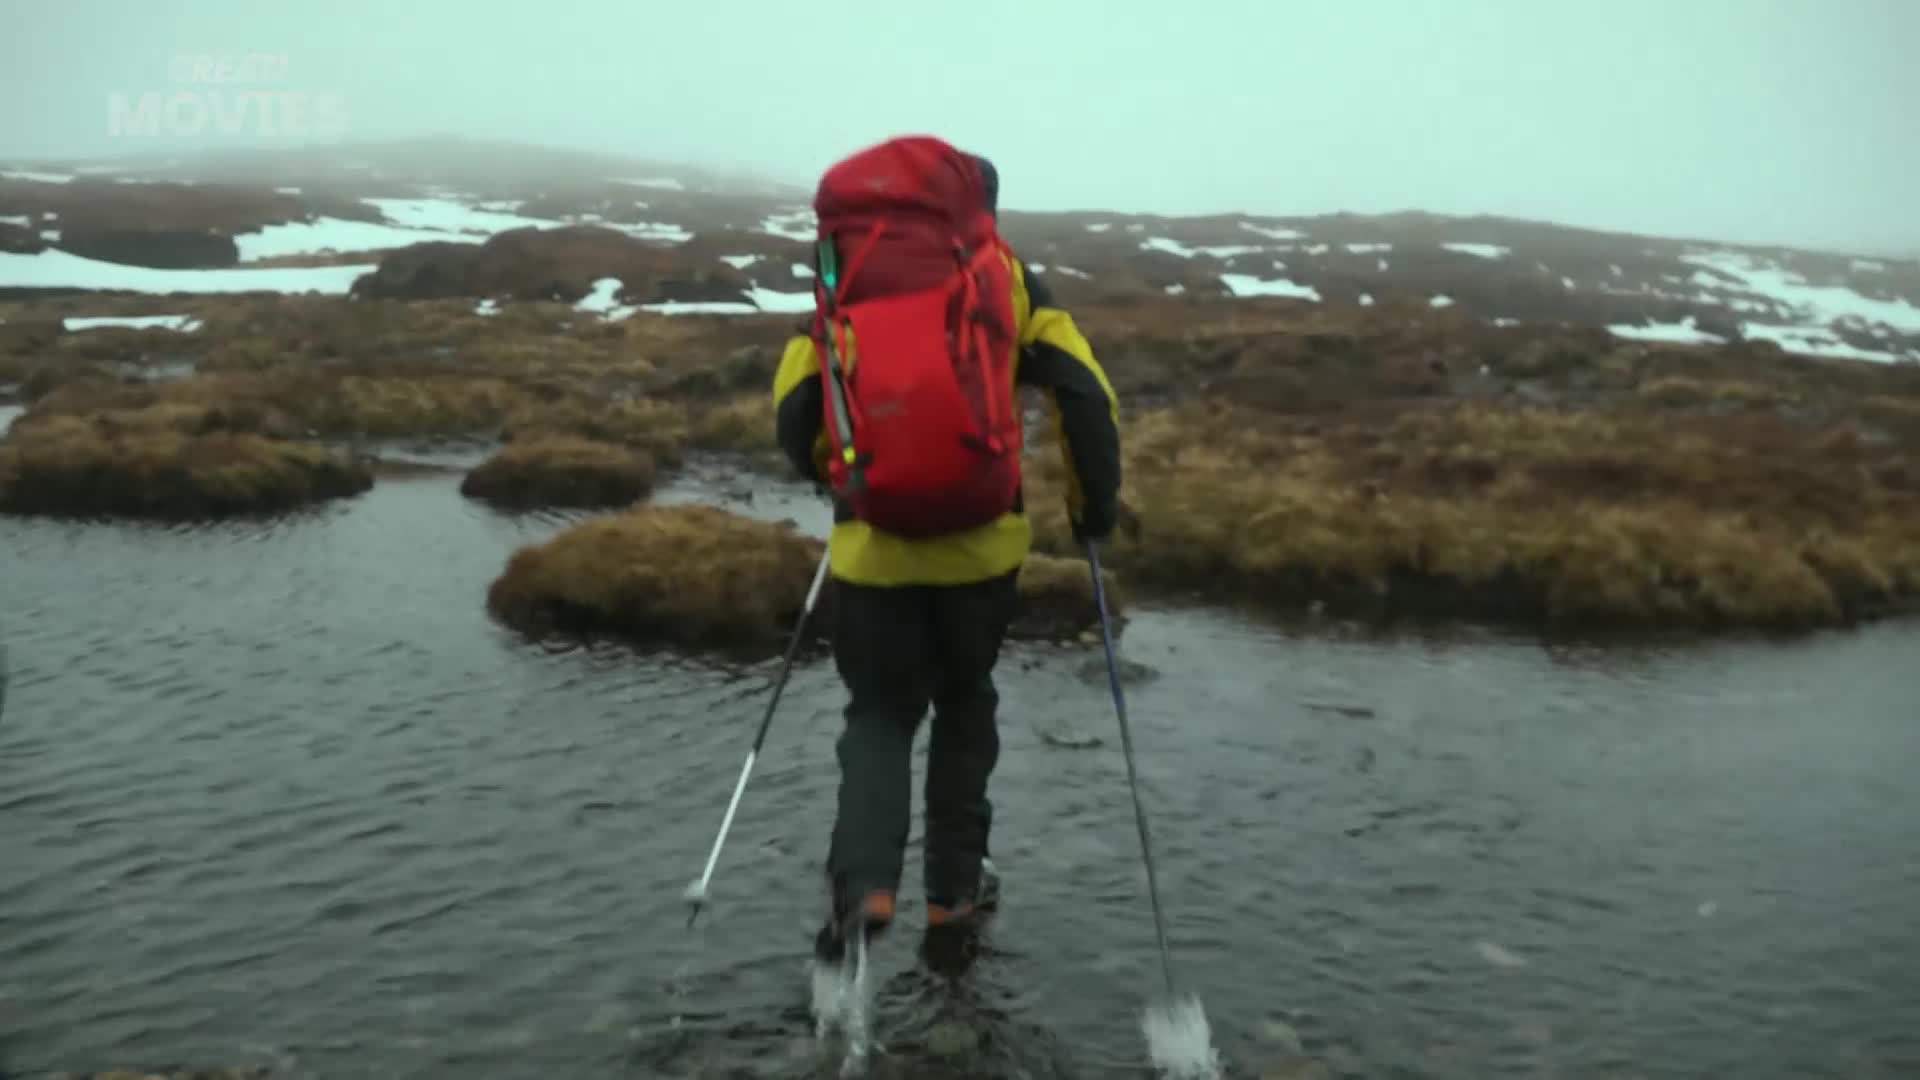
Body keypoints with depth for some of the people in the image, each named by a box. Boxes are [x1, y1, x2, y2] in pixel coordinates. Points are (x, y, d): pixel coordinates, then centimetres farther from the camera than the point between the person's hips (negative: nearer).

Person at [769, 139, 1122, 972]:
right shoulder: (1012, 285, 3)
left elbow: (792, 413, 4)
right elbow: (1085, 396, -6)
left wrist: (828, 474, 25)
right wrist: (1095, 500, 7)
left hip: (873, 543, 0)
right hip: (982, 539, 0)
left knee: (879, 715, 13)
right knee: (965, 707, 20)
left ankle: (863, 886, -8)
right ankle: (954, 886, 26)